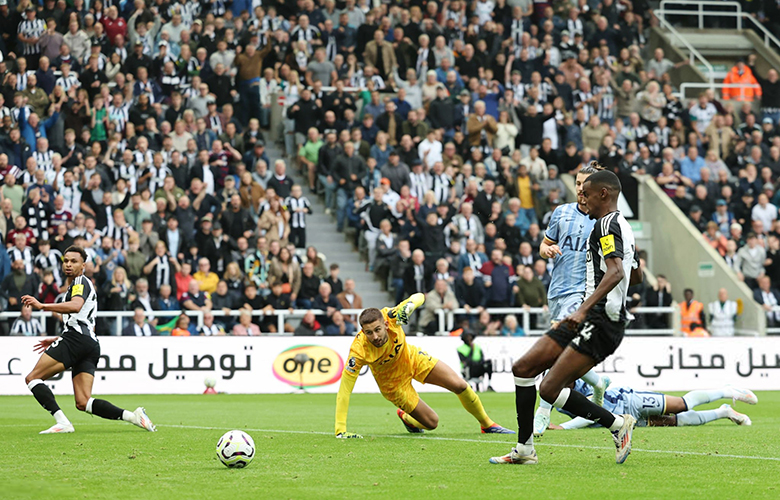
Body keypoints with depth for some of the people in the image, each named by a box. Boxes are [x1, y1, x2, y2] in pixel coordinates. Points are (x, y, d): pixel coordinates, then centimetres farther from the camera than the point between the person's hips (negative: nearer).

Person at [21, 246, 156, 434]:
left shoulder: (81, 281, 3)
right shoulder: (84, 285, 33)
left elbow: (75, 306, -20)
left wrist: (42, 306, -24)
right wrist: (56, 340, 39)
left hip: (76, 339, -10)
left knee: (32, 378, -7)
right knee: (83, 403, 0)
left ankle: (62, 422, -23)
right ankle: (132, 416, -13)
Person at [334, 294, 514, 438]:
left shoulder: (391, 317, -32)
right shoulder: (359, 350, -38)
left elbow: (419, 297, -15)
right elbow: (344, 390, -35)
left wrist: (407, 306, -40)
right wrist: (340, 431, -40)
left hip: (411, 358, 3)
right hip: (392, 380, -3)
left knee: (460, 386, -5)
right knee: (431, 423, -2)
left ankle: (487, 424, 23)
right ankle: (406, 417, 35)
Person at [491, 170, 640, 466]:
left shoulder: (607, 223, -11)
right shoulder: (623, 226, 20)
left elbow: (616, 272, -27)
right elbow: (634, 274, 33)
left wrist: (584, 310, -36)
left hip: (600, 320, -10)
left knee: (550, 390, -16)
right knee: (523, 368, 6)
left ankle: (618, 424, -4)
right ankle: (525, 450, 9)